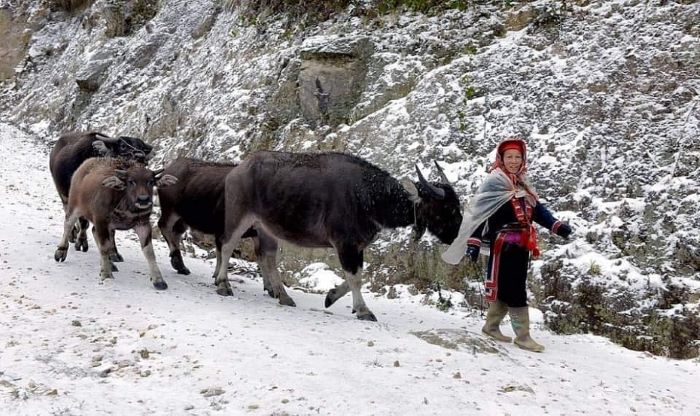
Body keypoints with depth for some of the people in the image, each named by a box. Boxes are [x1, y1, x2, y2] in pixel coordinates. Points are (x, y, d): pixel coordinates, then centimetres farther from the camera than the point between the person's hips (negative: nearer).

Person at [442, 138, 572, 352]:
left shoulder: (523, 186, 17)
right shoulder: (494, 183, -7)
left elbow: (537, 210, 17)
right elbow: (479, 212, -13)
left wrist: (556, 225, 2)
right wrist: (474, 241, -20)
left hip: (521, 245, 8)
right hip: (504, 244, -8)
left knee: (505, 287, 13)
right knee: (514, 289, -6)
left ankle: (491, 326, 26)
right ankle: (523, 336, -2)